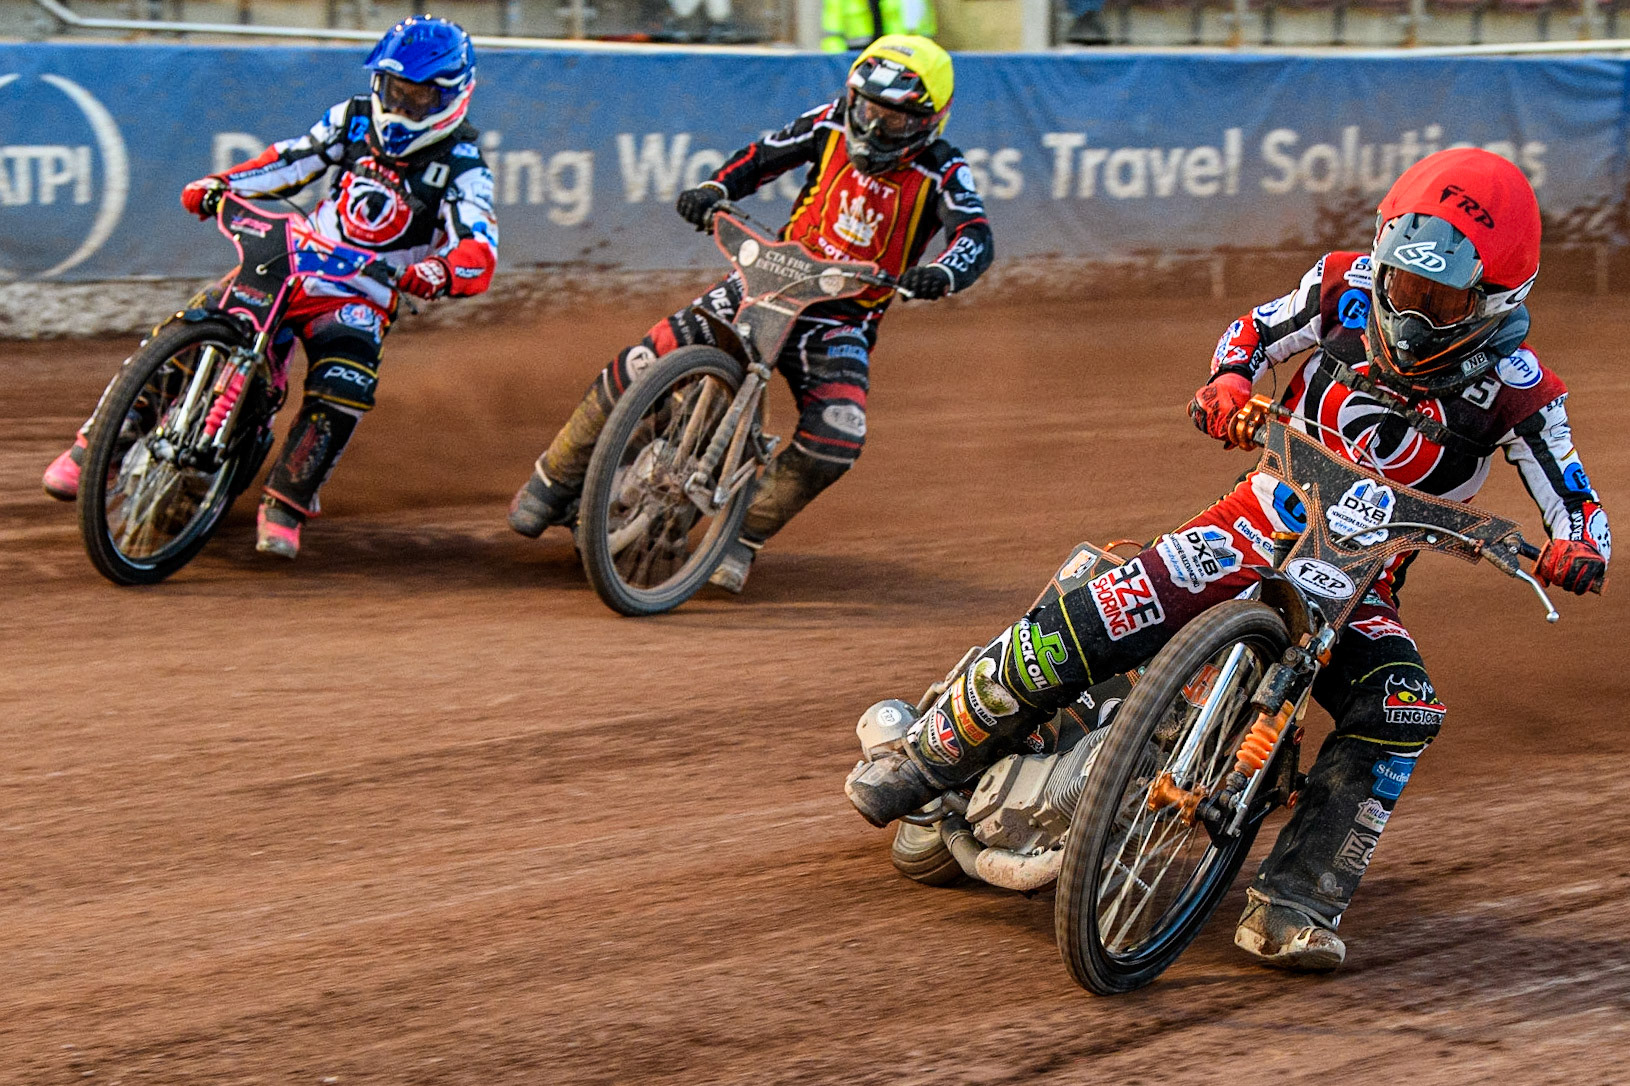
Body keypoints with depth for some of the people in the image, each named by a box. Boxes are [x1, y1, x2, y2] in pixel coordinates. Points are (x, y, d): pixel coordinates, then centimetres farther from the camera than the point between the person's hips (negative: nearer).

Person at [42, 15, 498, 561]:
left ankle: (285, 505, -18)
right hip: (290, 267, 3)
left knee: (344, 388, -32)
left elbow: (479, 254, -20)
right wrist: (219, 184, 0)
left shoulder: (461, 167, -8)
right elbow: (293, 158, 16)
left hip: (359, 298, -3)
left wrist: (440, 272, -43)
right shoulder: (357, 118, 7)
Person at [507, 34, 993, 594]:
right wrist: (711, 190, -13)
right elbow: (762, 157, 7)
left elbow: (976, 238, -26)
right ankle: (554, 479, 6)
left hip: (842, 318, -2)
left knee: (835, 441, -27)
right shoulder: (832, 124, -2)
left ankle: (743, 536, -6)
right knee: (644, 363, -14)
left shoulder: (941, 171, -11)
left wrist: (941, 275, -48)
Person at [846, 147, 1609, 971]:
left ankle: (1291, 904, -28)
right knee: (1086, 625, -19)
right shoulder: (1346, 286, -9)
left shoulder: (1515, 389, -15)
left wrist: (1578, 549, -38)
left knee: (1400, 711, -30)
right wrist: (1229, 382, -18)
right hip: (1259, 529, 0)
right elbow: (1255, 332, 6)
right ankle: (930, 756, -1)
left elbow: (1576, 505, -14)